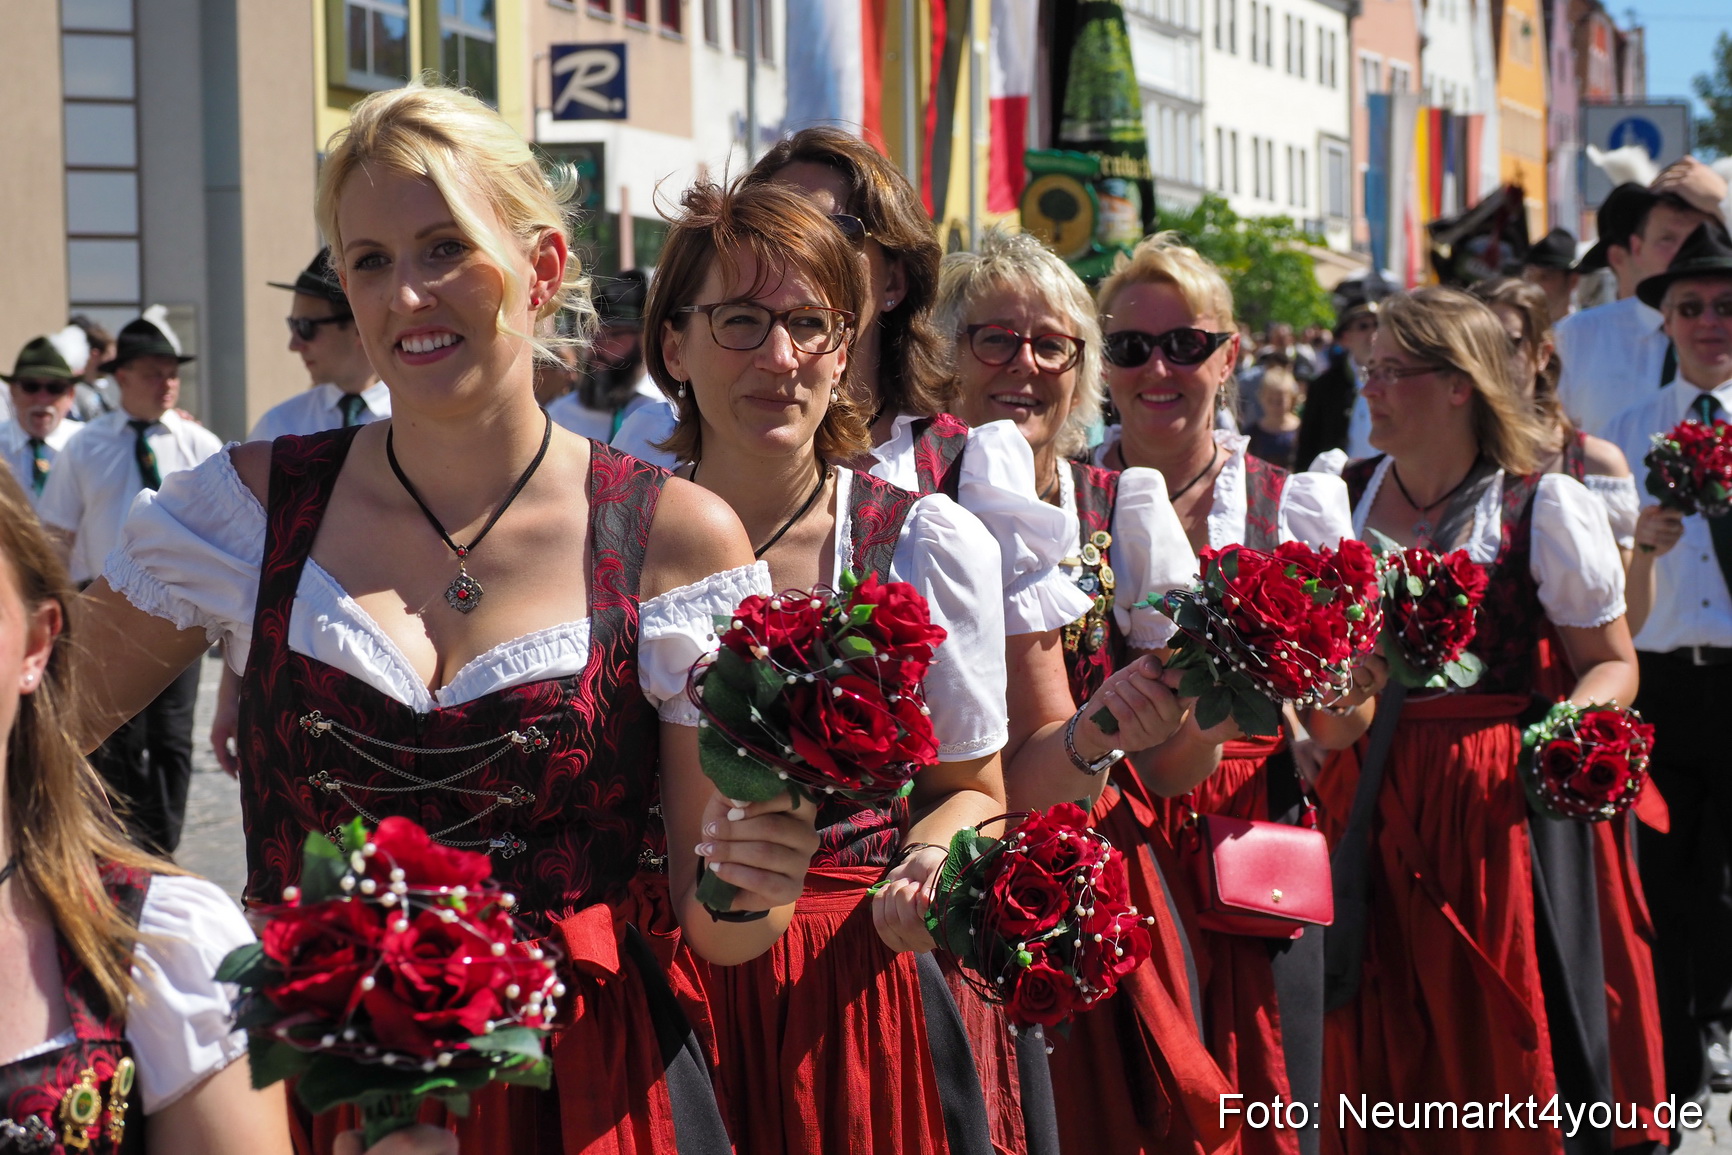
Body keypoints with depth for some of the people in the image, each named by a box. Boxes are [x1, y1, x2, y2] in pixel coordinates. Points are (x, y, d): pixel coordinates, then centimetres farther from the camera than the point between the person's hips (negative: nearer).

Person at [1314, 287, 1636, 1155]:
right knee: (1371, 1045, 6)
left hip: (1487, 799, -4)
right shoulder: (1342, 496, 9)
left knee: (1494, 1042, 0)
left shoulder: (1544, 508, -3)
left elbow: (1612, 663, 0)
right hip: (1359, 794, 4)